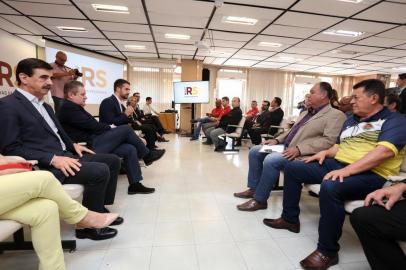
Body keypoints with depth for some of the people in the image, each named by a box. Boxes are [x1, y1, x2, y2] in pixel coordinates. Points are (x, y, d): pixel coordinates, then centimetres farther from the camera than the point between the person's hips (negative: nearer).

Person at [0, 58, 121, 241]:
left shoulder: (44, 106, 21)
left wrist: (73, 145, 7)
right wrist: (52, 159, -23)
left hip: (65, 156, 9)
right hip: (43, 166, -9)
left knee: (112, 160, 5)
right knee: (100, 171, -27)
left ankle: (100, 209, 15)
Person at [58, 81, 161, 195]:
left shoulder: (74, 107, 20)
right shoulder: (68, 107, -10)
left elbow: (92, 125, 16)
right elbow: (91, 125, -15)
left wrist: (109, 128, 1)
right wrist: (110, 127, -1)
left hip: (93, 143, 9)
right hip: (90, 147, -9)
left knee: (130, 149, -5)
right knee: (126, 129, -12)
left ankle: (135, 184, 0)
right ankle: (147, 155, 6)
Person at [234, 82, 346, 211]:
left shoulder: (336, 115, -6)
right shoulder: (305, 113, 22)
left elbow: (329, 141, -19)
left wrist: (299, 149, -27)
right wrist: (277, 140, 7)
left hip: (302, 155, -9)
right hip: (286, 148, 10)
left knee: (271, 159, -32)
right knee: (254, 151, 3)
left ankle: (259, 200, -16)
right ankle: (254, 188, 10)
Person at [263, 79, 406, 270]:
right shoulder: (351, 119, 20)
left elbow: (384, 151, -22)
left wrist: (347, 170, -31)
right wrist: (326, 152, 4)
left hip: (370, 174, -8)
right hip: (336, 164, 9)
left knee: (330, 187, -39)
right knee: (292, 168, 2)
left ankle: (327, 251, -19)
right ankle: (290, 218, 12)